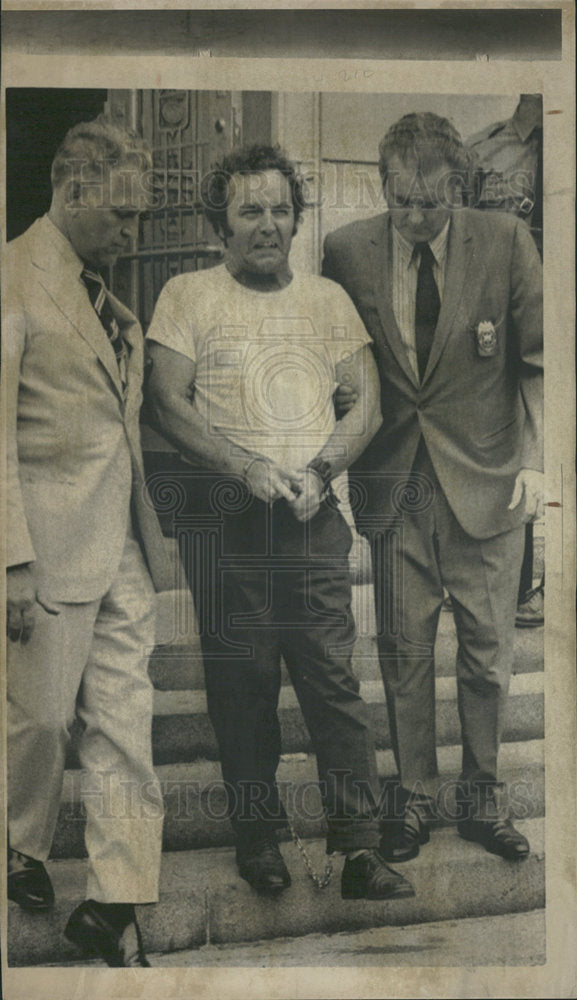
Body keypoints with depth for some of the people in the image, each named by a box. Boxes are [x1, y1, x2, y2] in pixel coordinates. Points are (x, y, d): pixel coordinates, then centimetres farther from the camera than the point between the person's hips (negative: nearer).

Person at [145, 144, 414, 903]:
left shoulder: (328, 299, 14)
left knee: (335, 681, -1)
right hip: (226, 520, -1)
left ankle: (360, 849, 5)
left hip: (315, 519, 2)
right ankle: (257, 837, 19)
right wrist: (249, 468, -16)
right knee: (242, 683, 5)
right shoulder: (187, 297, 5)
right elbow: (170, 405, -4)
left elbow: (368, 404, 9)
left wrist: (319, 471, -8)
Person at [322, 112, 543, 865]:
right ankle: (416, 793, 28)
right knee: (403, 650, 9)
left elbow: (541, 358, 0)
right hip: (394, 484, 1)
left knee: (487, 649, 9)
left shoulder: (507, 243, -4)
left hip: (485, 483, 0)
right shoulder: (346, 251, -1)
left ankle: (482, 797, 29)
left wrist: (536, 459, -8)